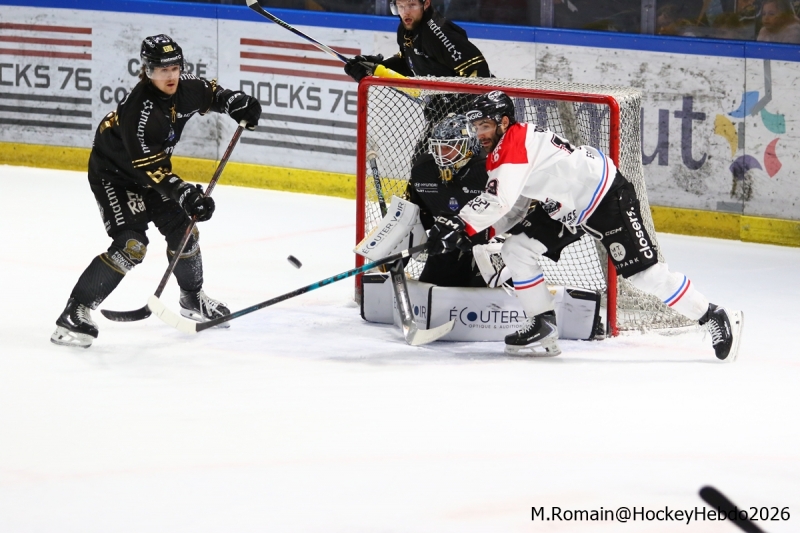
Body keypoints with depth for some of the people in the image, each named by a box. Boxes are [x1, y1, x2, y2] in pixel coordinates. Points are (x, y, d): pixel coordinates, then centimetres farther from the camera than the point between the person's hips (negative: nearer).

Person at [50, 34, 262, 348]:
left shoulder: (183, 88, -12)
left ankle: (192, 298, 37)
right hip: (112, 174, -8)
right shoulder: (138, 111, -35)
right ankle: (75, 313, -21)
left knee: (182, 229, 12)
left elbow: (209, 93, 12)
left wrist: (238, 104, -6)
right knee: (130, 244, -21)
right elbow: (151, 168, -34)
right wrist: (187, 195, -39)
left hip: (150, 170, 8)